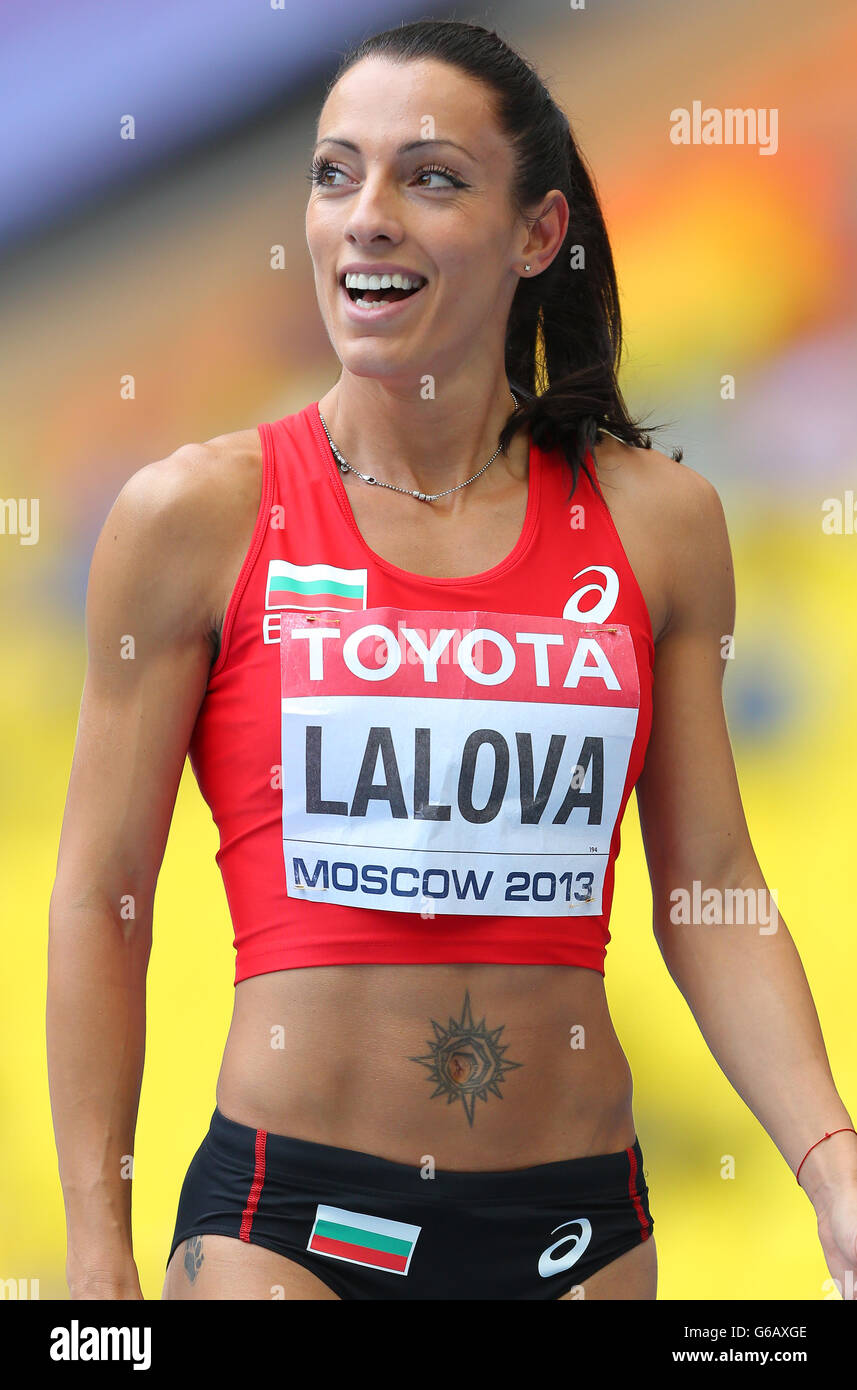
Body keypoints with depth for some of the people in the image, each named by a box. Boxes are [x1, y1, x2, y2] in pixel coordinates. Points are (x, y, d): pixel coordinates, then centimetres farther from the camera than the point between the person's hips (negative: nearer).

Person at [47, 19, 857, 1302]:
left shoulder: (654, 521, 3)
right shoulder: (197, 517, -3)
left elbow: (711, 894, 6)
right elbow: (100, 903, -1)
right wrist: (99, 1255, -5)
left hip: (581, 1228, 2)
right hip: (288, 1222, -2)